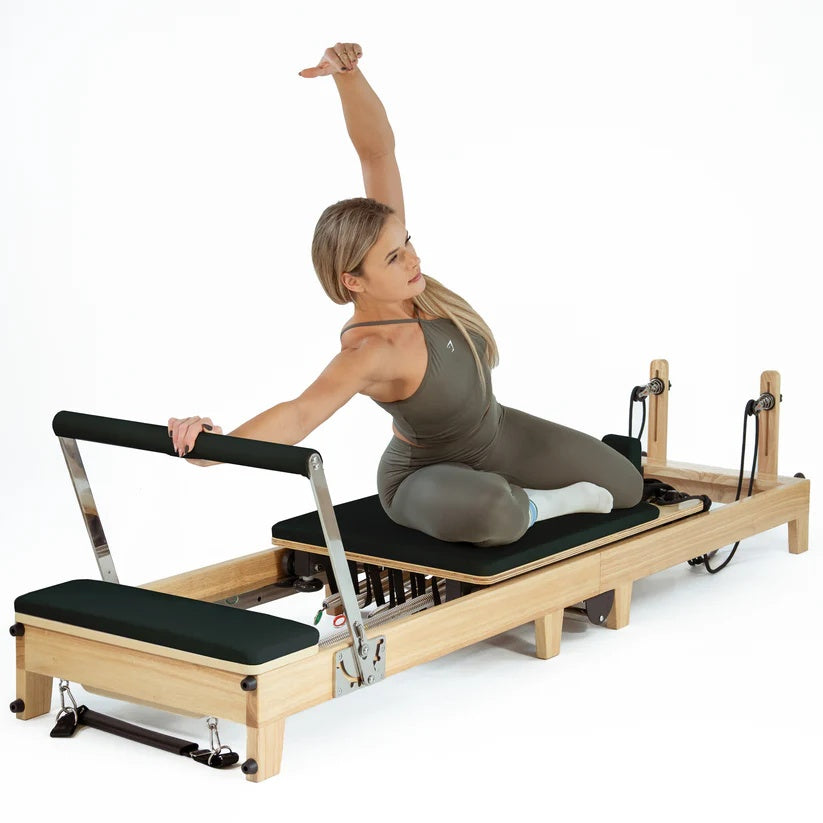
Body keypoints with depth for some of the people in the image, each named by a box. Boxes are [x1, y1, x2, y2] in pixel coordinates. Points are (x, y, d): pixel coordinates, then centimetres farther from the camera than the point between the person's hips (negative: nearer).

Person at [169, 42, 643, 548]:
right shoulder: (367, 353, -36)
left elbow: (379, 151, -24)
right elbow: (301, 412, -53)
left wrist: (350, 74, -41)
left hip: (496, 431, 7)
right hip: (429, 476, -7)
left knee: (627, 488, 13)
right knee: (490, 512, -43)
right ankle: (534, 505, -9)